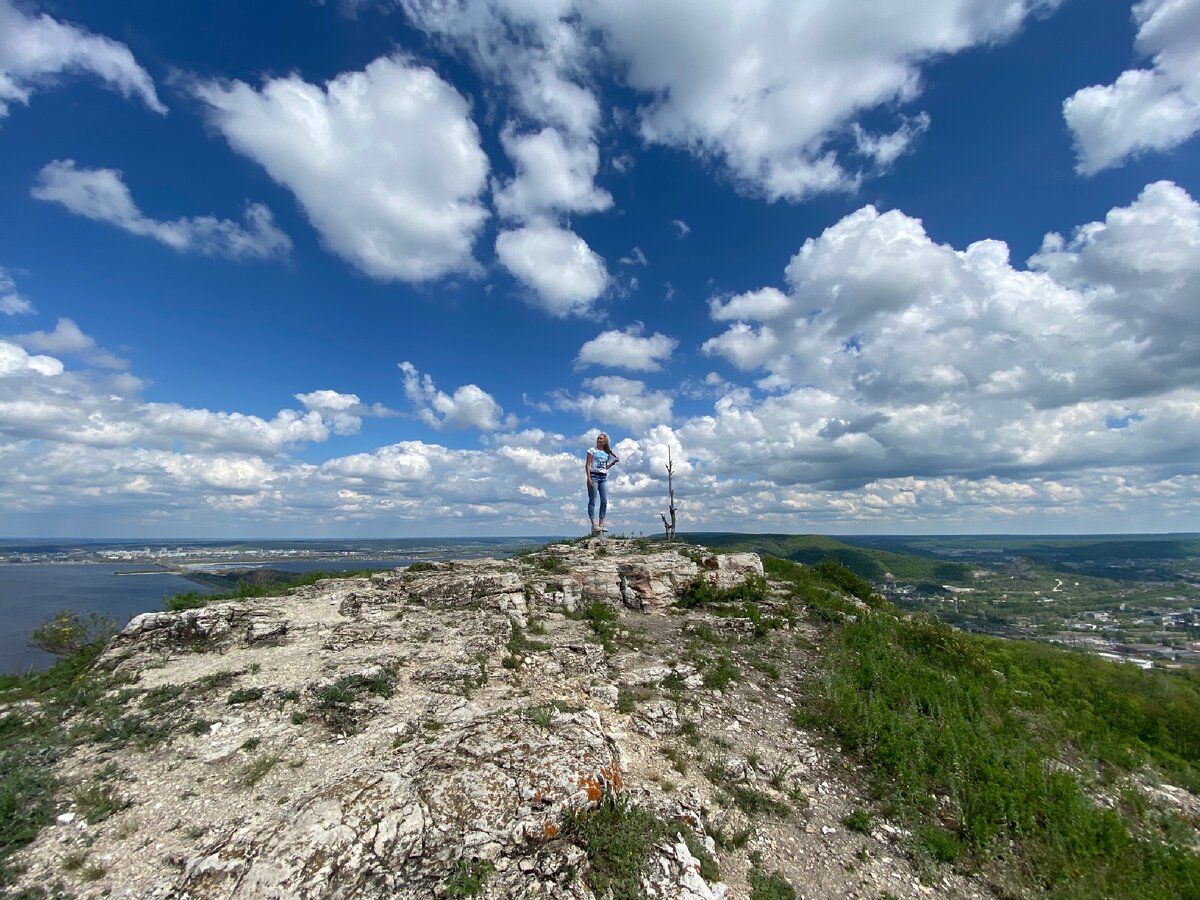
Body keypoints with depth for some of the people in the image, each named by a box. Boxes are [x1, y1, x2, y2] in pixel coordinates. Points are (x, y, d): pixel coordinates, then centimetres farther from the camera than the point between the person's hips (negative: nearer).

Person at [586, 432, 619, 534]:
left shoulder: (607, 453, 16)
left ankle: (601, 524, 4)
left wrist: (614, 462, 7)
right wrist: (589, 478, -13)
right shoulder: (592, 450, 2)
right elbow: (588, 465, -3)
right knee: (592, 500, -5)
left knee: (604, 501, -1)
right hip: (594, 476, -5)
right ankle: (593, 524, -4)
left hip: (604, 477, 5)